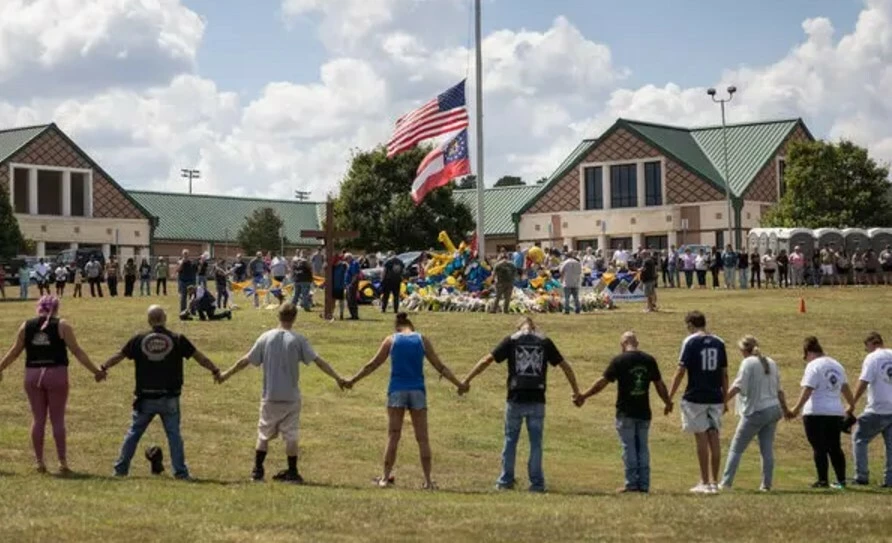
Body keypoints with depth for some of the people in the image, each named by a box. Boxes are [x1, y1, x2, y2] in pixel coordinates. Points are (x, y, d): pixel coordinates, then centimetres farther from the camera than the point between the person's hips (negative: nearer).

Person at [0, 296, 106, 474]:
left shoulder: (26, 326, 7)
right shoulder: (62, 326, -1)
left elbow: (15, 351, 12)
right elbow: (76, 351, -3)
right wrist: (95, 371, 1)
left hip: (32, 375, 2)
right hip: (56, 374, -2)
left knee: (38, 419, 10)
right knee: (57, 419, 5)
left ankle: (39, 461, 11)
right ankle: (62, 462, 4)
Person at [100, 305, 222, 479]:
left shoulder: (139, 339, -1)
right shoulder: (177, 340, -4)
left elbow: (118, 356, 9)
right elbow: (200, 357, 2)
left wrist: (103, 368, 25)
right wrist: (215, 371, 15)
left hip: (145, 398, 1)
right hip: (169, 399, -1)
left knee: (134, 432, 13)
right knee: (174, 434, 5)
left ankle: (121, 469, 18)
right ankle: (180, 472, 3)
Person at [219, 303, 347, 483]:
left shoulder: (266, 337, -1)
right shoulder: (298, 340, -6)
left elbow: (246, 360, 5)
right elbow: (318, 361, -10)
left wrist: (227, 374, 18)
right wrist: (338, 378, -7)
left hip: (270, 396, 1)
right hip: (291, 396, -1)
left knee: (264, 434, 13)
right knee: (290, 435, 5)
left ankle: (257, 470, 12)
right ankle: (292, 472, 8)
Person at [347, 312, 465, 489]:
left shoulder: (391, 340, 5)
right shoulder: (422, 340, 6)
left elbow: (372, 365, 9)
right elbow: (440, 367, 7)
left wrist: (352, 380, 20)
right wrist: (459, 384, 15)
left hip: (397, 391, 0)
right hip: (417, 391, 0)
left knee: (393, 436, 5)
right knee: (422, 438, 4)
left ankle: (385, 477, 5)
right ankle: (428, 480, 3)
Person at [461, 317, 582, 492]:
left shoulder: (511, 340, 5)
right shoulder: (545, 342, 8)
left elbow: (486, 360, 2)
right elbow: (565, 366, 12)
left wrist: (467, 380, 8)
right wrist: (576, 392, 21)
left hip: (516, 399, -1)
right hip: (537, 400, 1)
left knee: (510, 440, 10)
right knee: (536, 442, 6)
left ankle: (506, 481, 13)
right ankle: (537, 483, 7)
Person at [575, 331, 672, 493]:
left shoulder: (619, 360, -8)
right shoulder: (649, 360, 4)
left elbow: (602, 382, -7)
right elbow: (659, 384, 10)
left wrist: (583, 396, 2)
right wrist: (667, 402, 26)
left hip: (626, 412, -4)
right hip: (644, 412, 4)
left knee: (629, 448, 2)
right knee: (643, 447, 10)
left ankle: (632, 483, 1)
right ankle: (644, 484, 10)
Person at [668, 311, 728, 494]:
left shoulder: (690, 342, -6)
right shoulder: (718, 343, 8)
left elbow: (681, 371, -10)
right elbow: (724, 374, 10)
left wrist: (669, 397, -5)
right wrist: (725, 400, 17)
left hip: (695, 398, -4)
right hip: (715, 398, 4)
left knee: (701, 439, -1)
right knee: (714, 438, 7)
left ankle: (705, 483, 2)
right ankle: (714, 482, 11)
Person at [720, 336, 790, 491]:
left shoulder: (748, 363, -7)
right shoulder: (771, 363, 13)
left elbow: (738, 386, -16)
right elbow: (779, 390, 19)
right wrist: (785, 409, 30)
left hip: (755, 412, -6)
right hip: (773, 409, 6)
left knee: (736, 448, 1)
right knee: (767, 449, 8)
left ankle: (726, 482, -2)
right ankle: (766, 484, 6)